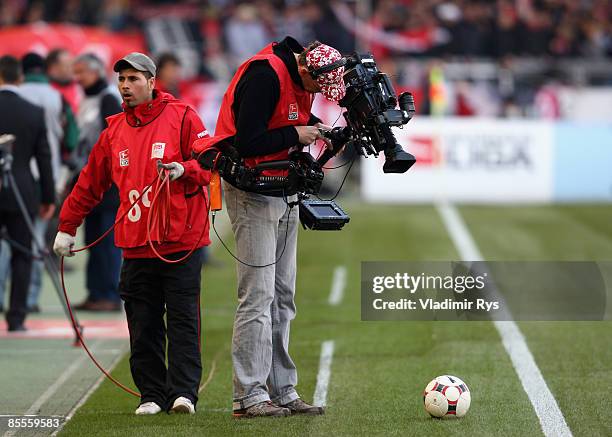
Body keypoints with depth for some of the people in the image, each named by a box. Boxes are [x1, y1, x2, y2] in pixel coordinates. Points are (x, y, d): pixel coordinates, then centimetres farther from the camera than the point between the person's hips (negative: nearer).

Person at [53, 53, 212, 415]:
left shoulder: (181, 117, 1)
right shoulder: (115, 130, 15)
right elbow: (90, 182, 22)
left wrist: (184, 170, -23)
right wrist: (67, 227, 24)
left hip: (181, 241, -4)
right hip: (136, 245, 4)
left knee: (183, 319, -6)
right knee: (143, 326, 2)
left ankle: (183, 391, -8)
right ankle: (152, 395, 7)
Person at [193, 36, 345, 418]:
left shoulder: (300, 76, 5)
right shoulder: (265, 76, -23)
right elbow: (246, 143, -27)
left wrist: (315, 128, 0)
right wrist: (296, 135, -18)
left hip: (283, 196, 10)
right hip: (253, 195, -10)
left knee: (283, 298, 11)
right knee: (259, 296, -10)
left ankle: (282, 392, 16)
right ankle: (249, 397, -8)